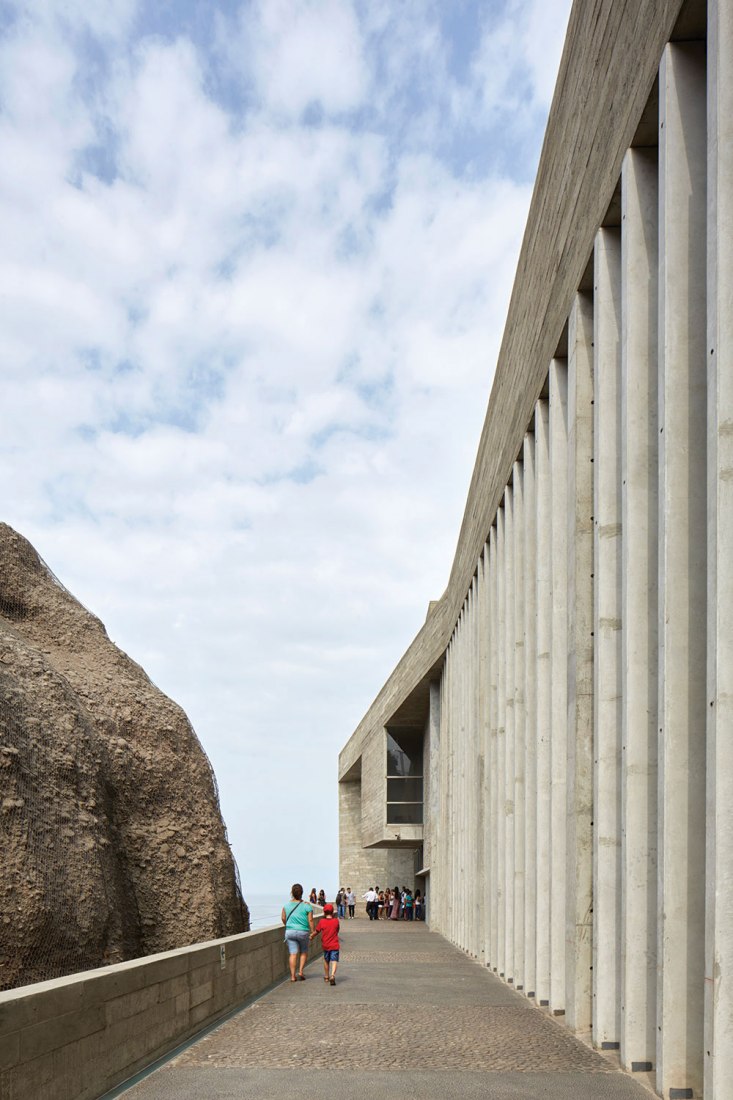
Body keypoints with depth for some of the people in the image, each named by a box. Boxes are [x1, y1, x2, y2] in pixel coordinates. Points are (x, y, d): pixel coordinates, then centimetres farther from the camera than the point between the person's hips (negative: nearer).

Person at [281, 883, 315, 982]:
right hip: (303, 932, -1)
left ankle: (293, 976, 0)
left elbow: (283, 918, 1)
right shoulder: (307, 906, -7)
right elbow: (310, 920, -10)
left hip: (290, 932, 1)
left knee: (293, 954, 2)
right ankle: (300, 971, 9)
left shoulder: (287, 905, -1)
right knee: (304, 952, 18)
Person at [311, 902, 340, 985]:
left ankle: (326, 976, 31)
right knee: (334, 961, -5)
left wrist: (312, 936, 24)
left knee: (326, 961, 20)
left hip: (326, 945, 1)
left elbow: (316, 932, 5)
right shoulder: (336, 921, -4)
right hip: (334, 945, -1)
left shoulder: (322, 921, -5)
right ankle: (332, 975, -27)